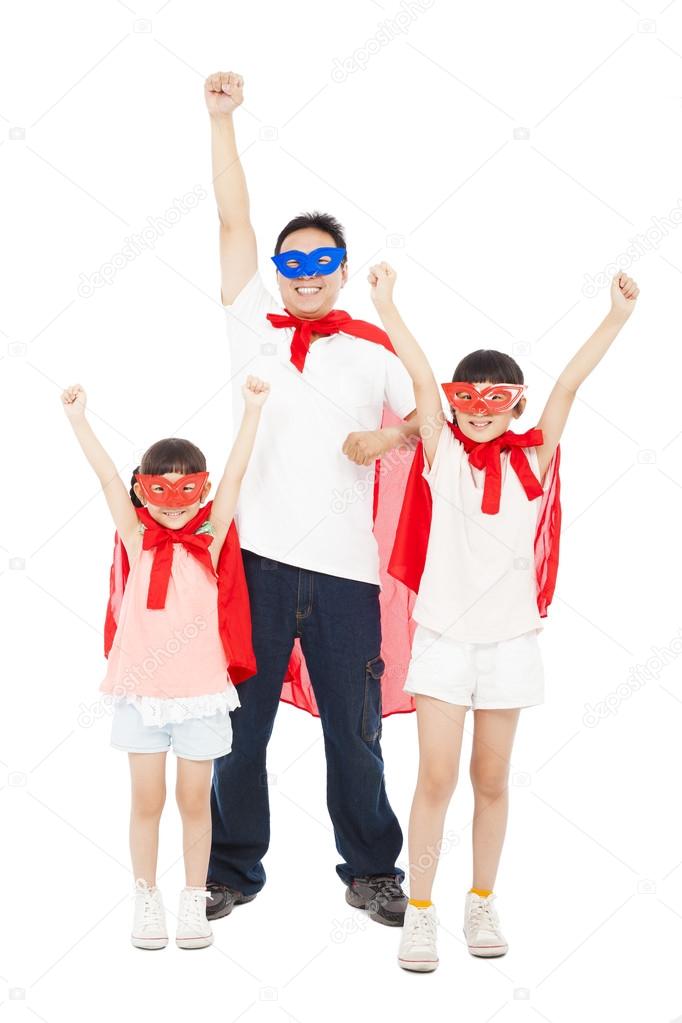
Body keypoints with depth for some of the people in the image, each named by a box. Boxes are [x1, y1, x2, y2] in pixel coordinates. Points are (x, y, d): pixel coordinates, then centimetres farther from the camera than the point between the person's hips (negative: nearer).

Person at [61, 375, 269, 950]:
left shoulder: (211, 539, 0)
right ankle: (147, 902, 19)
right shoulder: (137, 541, 2)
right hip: (141, 692, 1)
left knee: (195, 801, 7)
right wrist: (78, 418, -7)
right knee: (147, 801, 7)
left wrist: (253, 409, -8)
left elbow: (235, 475, -4)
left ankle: (195, 903, 19)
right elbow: (108, 478, -3)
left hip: (201, 693, 0)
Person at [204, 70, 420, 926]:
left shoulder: (375, 348, 8)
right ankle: (232, 870, 21)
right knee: (240, 723, 7)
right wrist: (221, 120, 3)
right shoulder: (256, 328, 8)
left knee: (354, 731, 7)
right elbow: (234, 223, 5)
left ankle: (372, 873, 21)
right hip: (257, 556, 0)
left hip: (344, 565, 0)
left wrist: (392, 436, -9)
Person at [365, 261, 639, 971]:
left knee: (491, 780, 10)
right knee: (436, 777, -3)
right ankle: (419, 912, 6)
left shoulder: (532, 460, 1)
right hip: (443, 637, -1)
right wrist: (386, 305, -16)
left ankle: (482, 905, 23)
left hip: (509, 639, 1)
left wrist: (617, 317, -11)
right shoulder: (443, 457, -1)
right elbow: (422, 380, -9)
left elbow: (568, 385, -6)